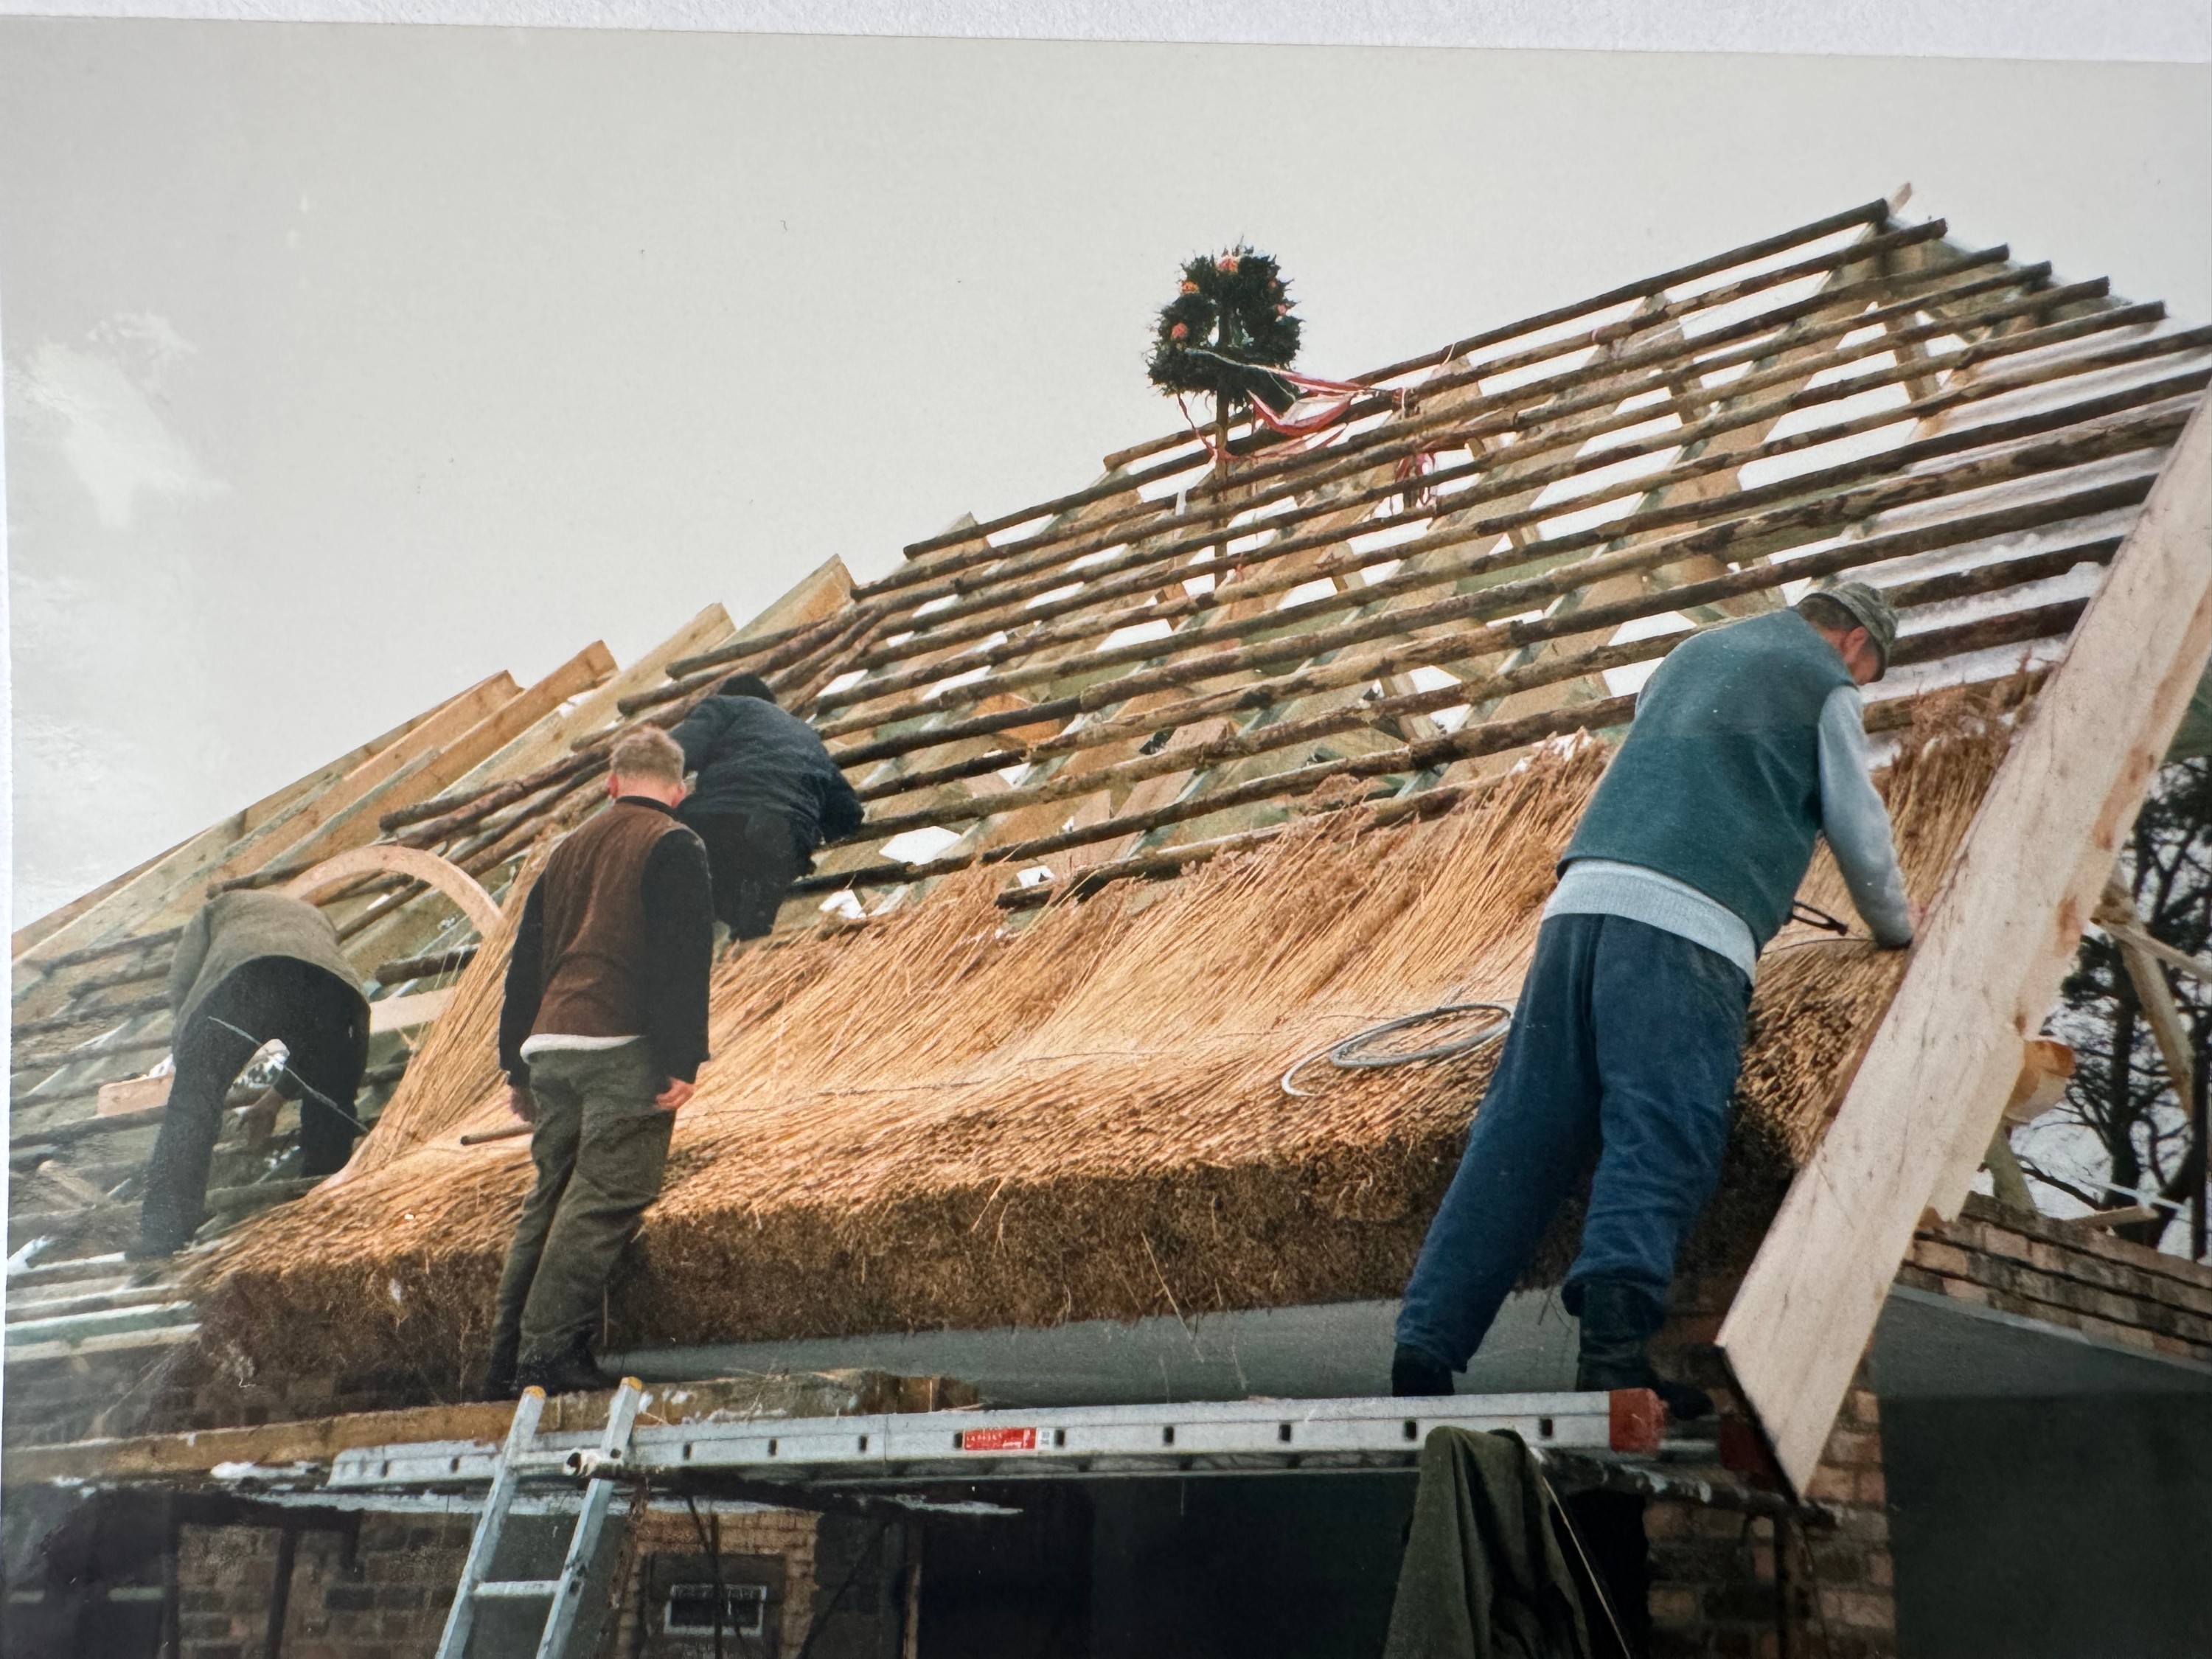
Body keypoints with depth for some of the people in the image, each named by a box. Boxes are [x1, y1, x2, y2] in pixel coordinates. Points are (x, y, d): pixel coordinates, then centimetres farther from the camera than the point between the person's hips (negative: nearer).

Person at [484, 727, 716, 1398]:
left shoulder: (568, 849, 22)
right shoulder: (673, 845, 1)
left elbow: (525, 962, 22)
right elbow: (684, 958, -11)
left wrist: (518, 1070, 25)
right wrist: (682, 1062, -14)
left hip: (550, 1048, 7)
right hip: (624, 1048, -7)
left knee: (548, 1200, 12)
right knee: (603, 1200, -8)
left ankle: (506, 1362, 12)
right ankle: (551, 1355, -14)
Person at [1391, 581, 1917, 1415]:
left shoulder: (1691, 654, 32)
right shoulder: (1822, 684, 13)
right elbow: (1860, 832, 17)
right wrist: (1897, 925, 37)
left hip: (1582, 898, 6)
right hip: (1689, 924, -6)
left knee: (1518, 1133, 1)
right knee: (1659, 1135, -13)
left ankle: (1425, 1346, -4)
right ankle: (1614, 1339, -31)